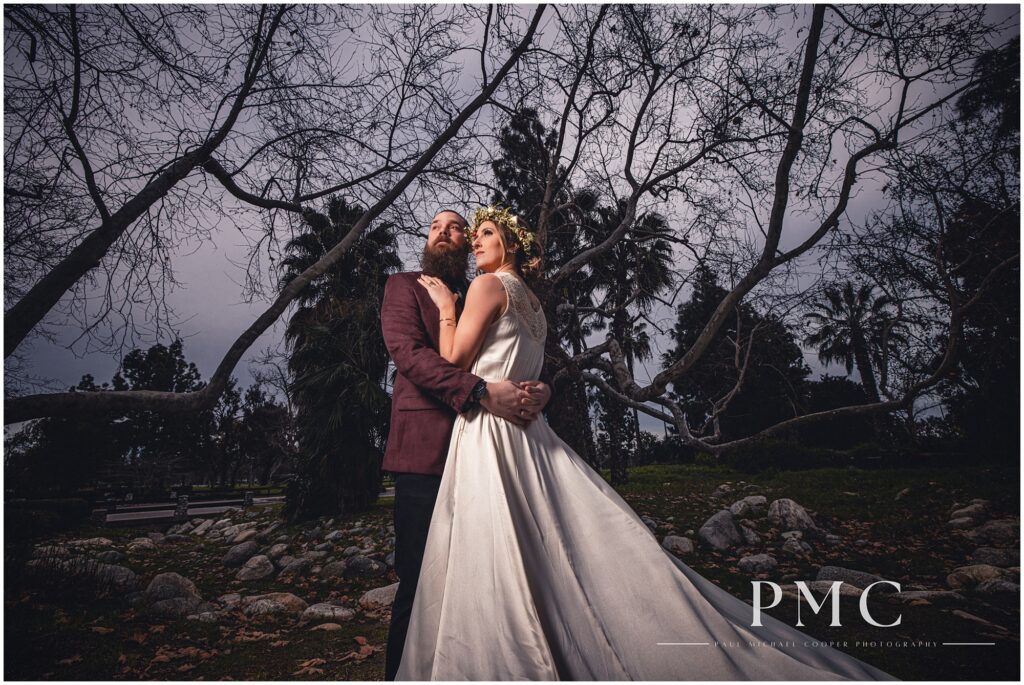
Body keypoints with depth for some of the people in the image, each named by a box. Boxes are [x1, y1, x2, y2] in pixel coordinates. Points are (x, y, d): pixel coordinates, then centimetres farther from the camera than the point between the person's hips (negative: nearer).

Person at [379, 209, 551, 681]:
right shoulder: (405, 286, 9)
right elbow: (408, 352, -8)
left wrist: (538, 390, -8)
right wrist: (482, 392, -21)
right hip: (426, 451, -4)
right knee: (419, 584, -3)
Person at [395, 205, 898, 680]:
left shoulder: (488, 285, -4)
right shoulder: (530, 302, 23)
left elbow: (455, 361, -8)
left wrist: (445, 307, 3)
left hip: (489, 436, -9)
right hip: (524, 435, 9)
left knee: (492, 577, -6)